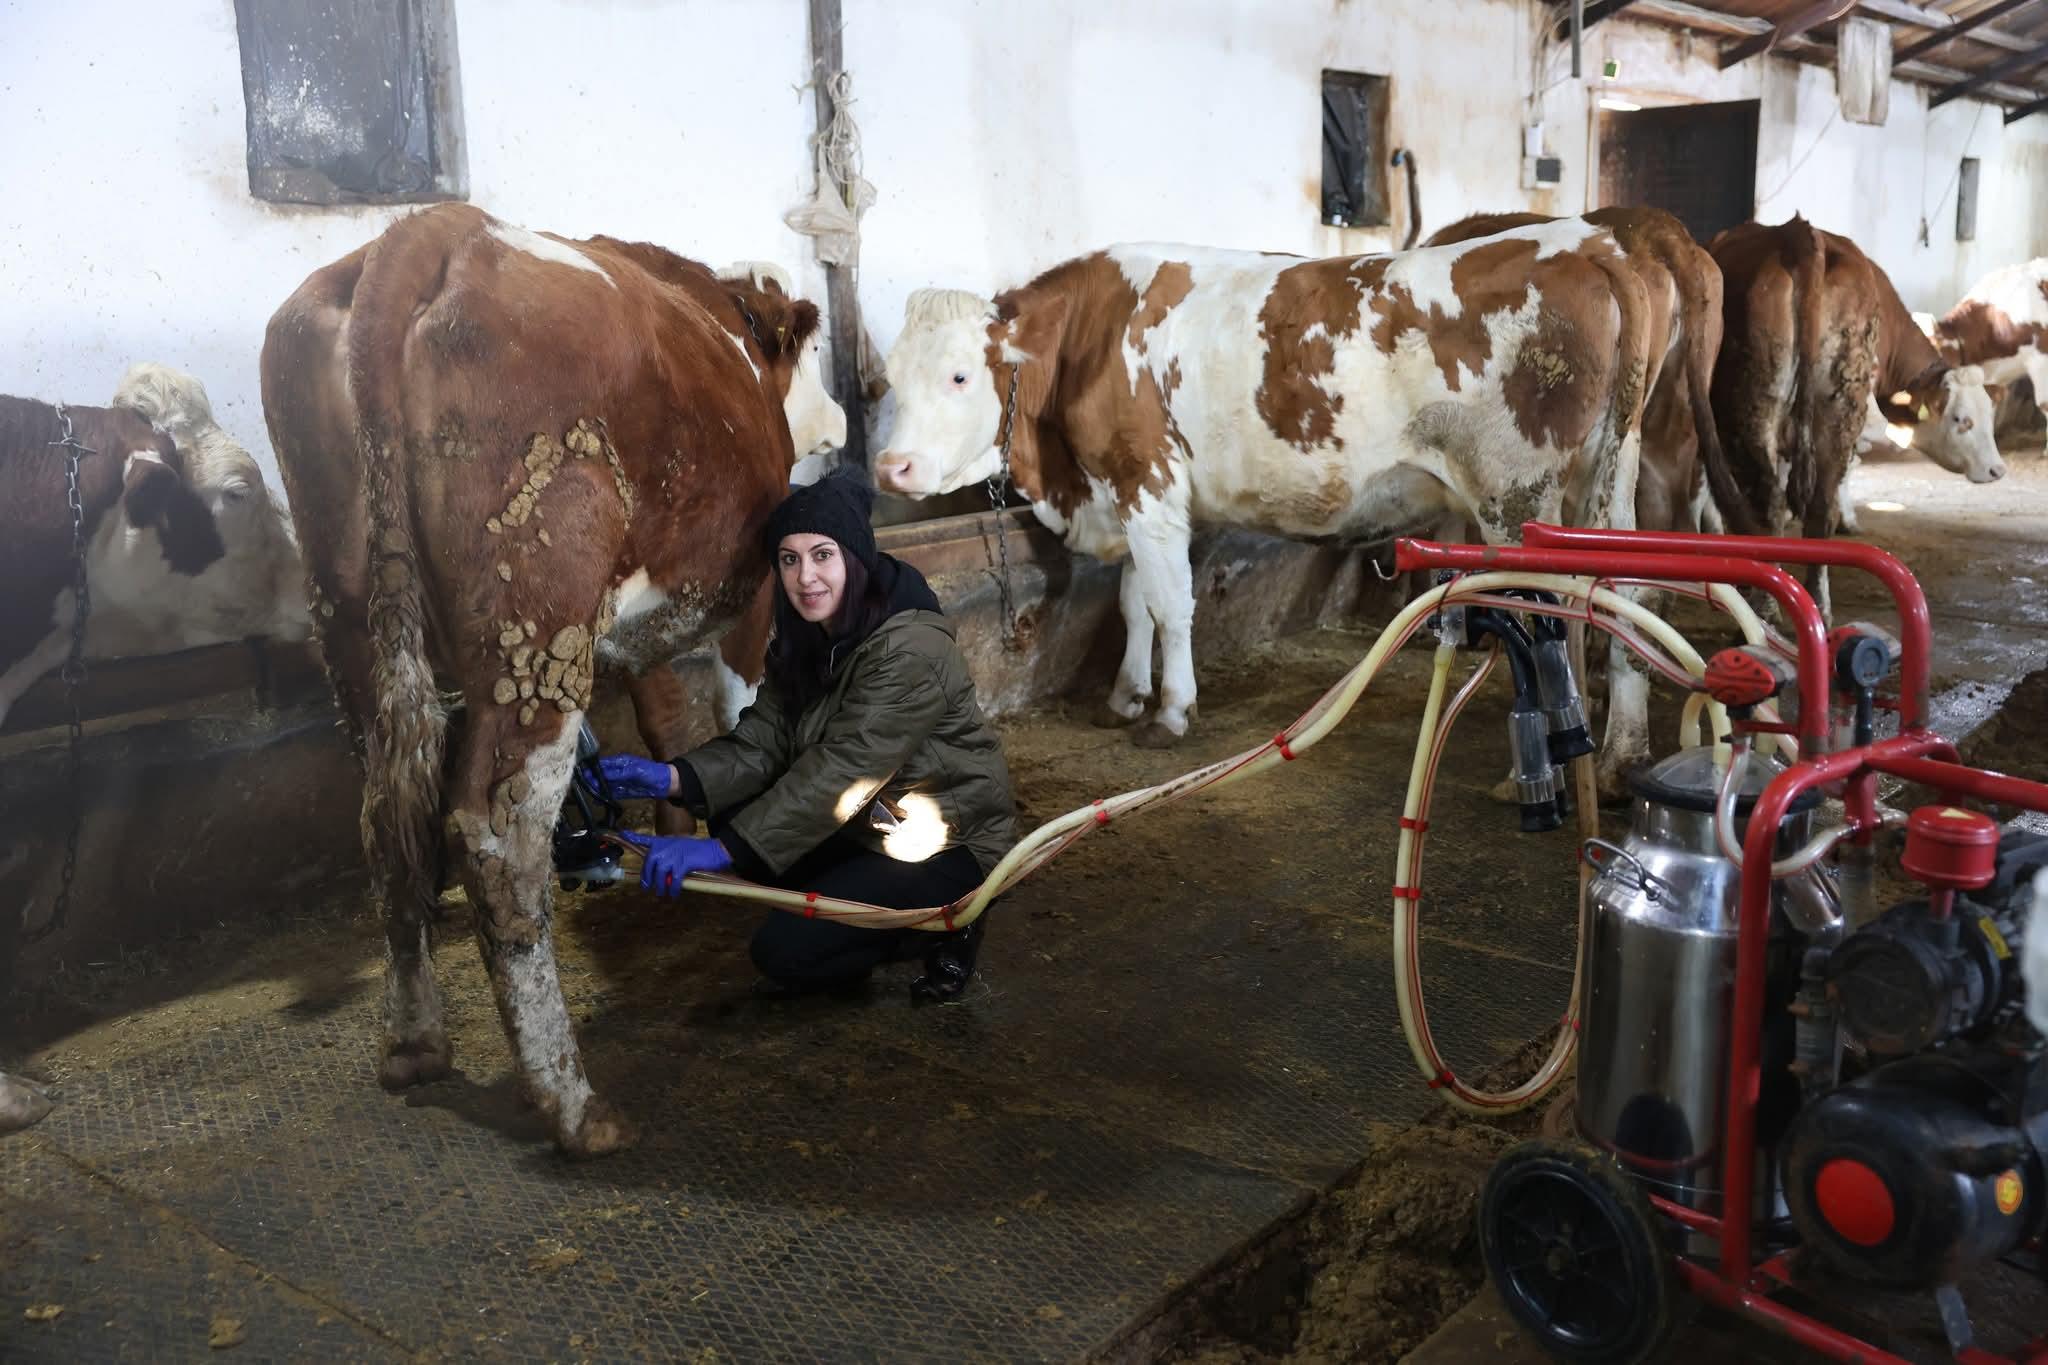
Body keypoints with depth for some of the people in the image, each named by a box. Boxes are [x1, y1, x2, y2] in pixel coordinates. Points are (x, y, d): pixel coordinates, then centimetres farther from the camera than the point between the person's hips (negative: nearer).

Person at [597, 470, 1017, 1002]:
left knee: (783, 949, -16)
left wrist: (723, 850, -36)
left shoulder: (912, 649, -27)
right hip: (869, 825, 8)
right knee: (734, 813, -7)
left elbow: (843, 769, -33)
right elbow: (761, 742, -7)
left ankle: (941, 931, 3)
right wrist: (671, 778, -26)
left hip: (949, 847, -8)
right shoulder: (803, 640, 0)